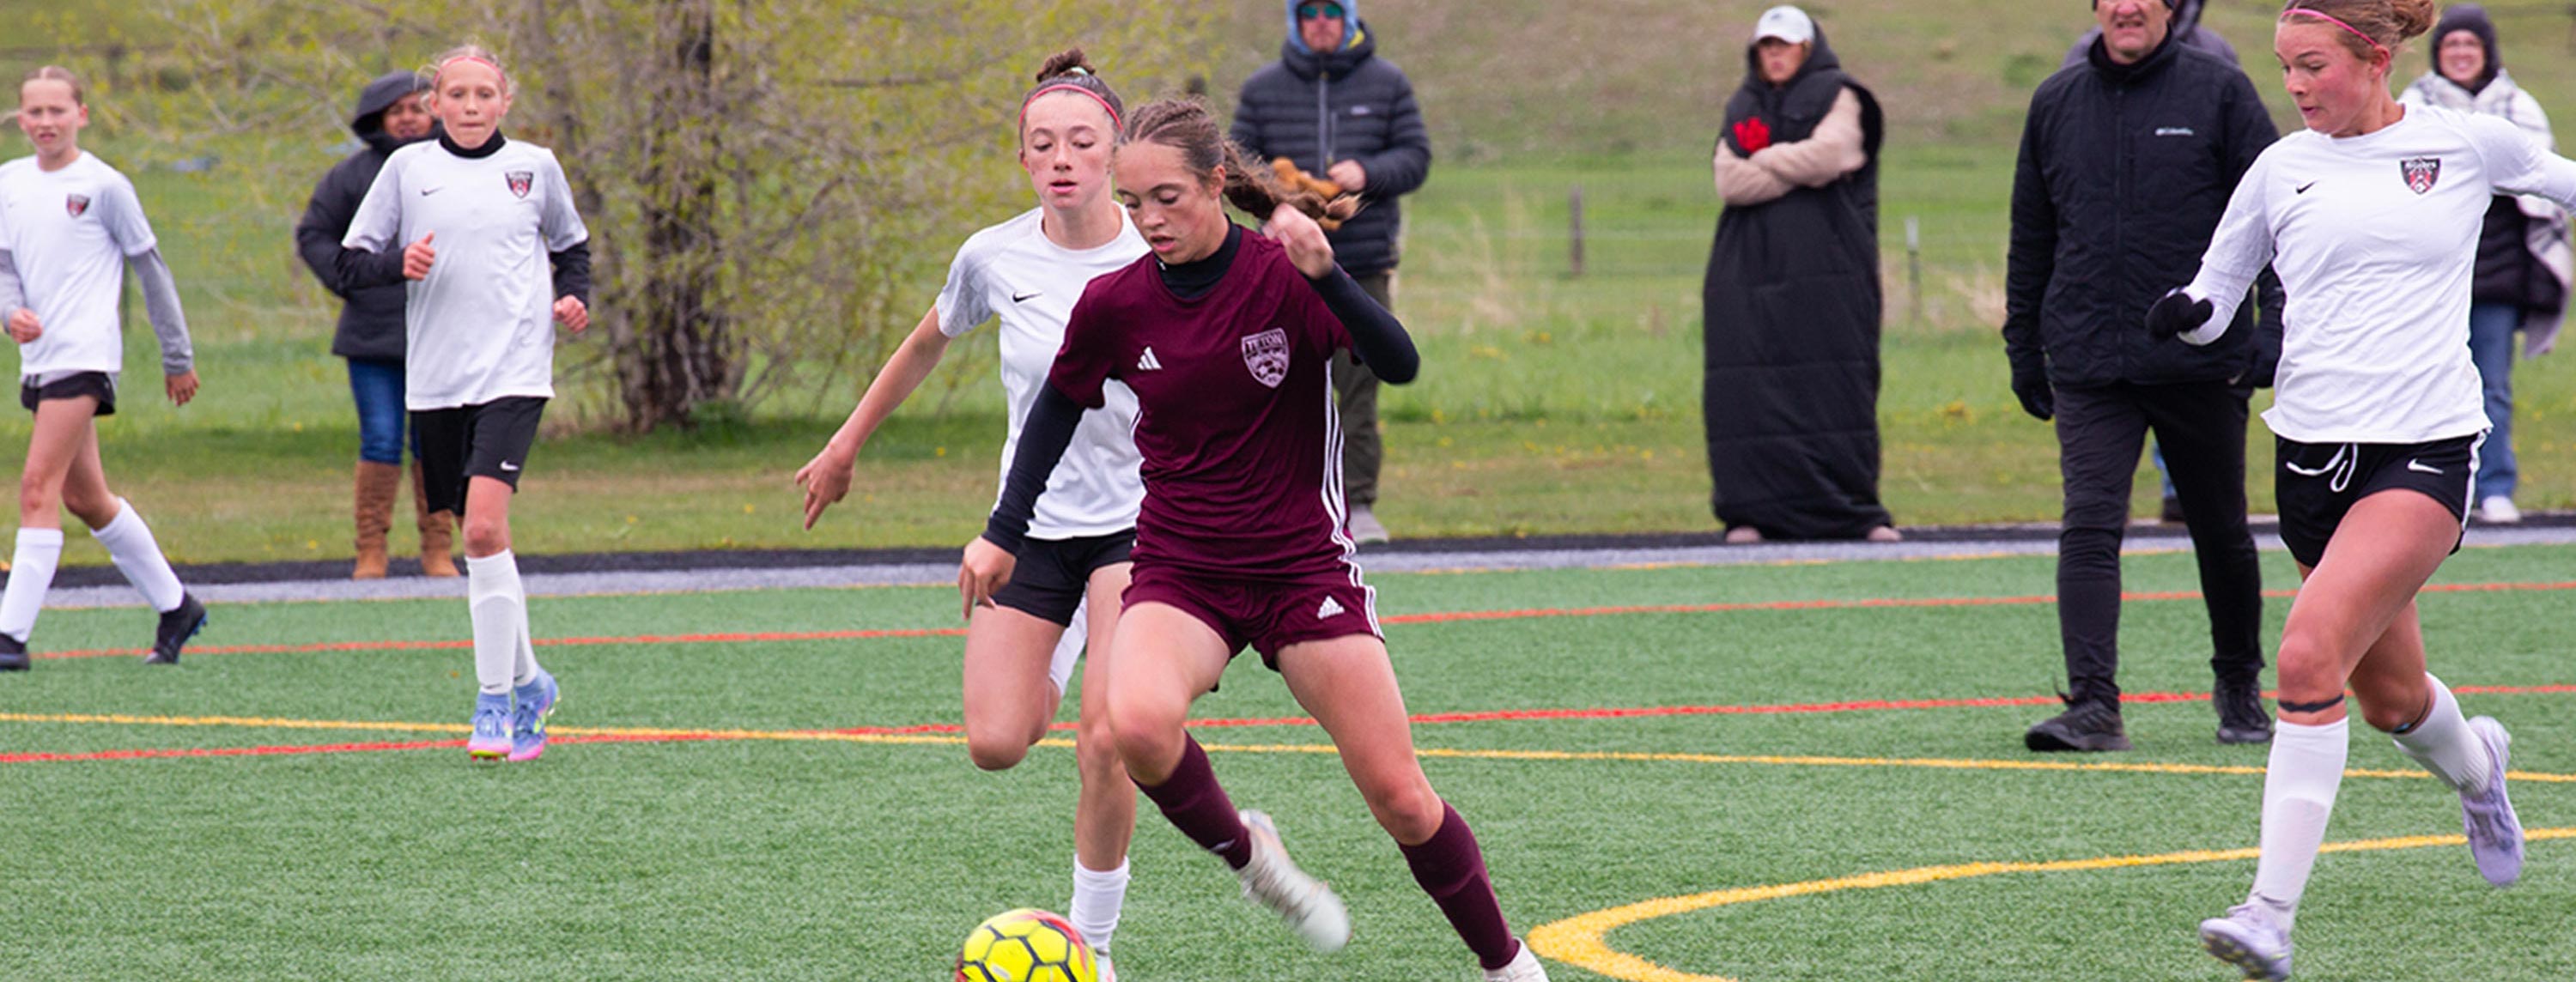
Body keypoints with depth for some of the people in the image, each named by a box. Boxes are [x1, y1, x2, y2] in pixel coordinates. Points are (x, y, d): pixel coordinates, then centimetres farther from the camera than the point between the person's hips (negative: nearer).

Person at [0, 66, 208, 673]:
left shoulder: (103, 185, -5)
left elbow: (151, 269, 1)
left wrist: (178, 356, 4)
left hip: (85, 354, -7)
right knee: (84, 498, 13)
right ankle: (175, 606, 28)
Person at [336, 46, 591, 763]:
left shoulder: (534, 167, 7)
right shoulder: (407, 168, 6)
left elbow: (570, 246, 24)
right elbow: (350, 266, 8)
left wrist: (573, 298, 5)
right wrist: (399, 263, -12)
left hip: (514, 373, -2)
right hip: (434, 380, 2)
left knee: (485, 523, -19)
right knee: (478, 541, 7)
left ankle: (494, 702, -16)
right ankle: (527, 684, 26)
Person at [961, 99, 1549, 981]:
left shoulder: (1285, 276, -12)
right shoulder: (1116, 305, -4)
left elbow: (1399, 365, -26)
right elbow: (1059, 407, 15)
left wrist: (1324, 274, -40)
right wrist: (1004, 533, 11)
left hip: (1303, 567, -2)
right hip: (1178, 573, 2)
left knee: (1400, 799, -3)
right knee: (1137, 723, -32)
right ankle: (1243, 853, -4)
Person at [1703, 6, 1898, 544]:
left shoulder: (1838, 97, 7)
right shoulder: (1742, 110, 19)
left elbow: (1827, 153, -12)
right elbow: (1729, 181, 2)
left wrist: (1763, 161, 1)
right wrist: (1798, 169, -7)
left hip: (1824, 268, -4)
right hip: (1750, 273, 4)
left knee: (1834, 392, -8)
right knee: (1747, 393, -7)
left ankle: (1857, 511, -5)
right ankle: (1751, 511, -6)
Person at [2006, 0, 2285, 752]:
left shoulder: (2219, 91, 0)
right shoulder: (2056, 104, 9)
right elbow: (2031, 239, 17)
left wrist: (2276, 327, -11)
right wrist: (2024, 351, 14)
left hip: (2203, 363, -2)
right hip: (2088, 365, 2)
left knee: (2221, 534, 11)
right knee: (2089, 527, -14)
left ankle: (2240, 689, 31)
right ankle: (2093, 704, -19)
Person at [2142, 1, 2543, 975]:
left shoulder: (2468, 144, 0)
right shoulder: (2281, 169, 6)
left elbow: (2564, 182, 19)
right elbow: (2214, 302, 12)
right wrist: (2182, 312, -8)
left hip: (2426, 450, -4)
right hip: (2314, 450, 4)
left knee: (2311, 653, -22)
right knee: (2391, 699, 12)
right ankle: (2474, 767, 49)